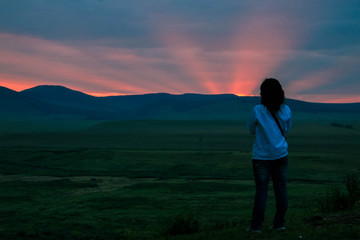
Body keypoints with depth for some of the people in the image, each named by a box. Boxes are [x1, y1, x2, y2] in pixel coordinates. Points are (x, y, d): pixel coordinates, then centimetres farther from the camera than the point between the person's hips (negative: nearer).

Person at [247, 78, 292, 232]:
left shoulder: (257, 111, -12)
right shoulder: (286, 110, -1)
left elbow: (251, 130, 1)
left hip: (262, 157, -3)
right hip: (281, 155, 3)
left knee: (261, 190, 0)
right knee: (281, 188, 9)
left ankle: (256, 225, 3)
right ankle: (279, 223, 14)